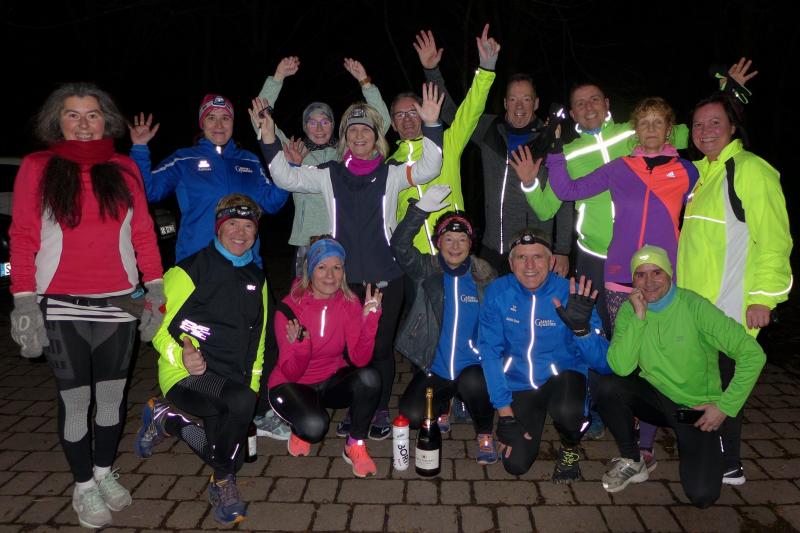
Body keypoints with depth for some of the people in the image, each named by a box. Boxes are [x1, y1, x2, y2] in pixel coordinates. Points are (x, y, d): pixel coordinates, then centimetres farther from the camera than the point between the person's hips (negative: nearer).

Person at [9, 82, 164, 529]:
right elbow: (22, 238, -1)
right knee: (76, 400, 6)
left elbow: (143, 233, 6)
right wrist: (24, 302, -7)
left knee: (113, 395, 12)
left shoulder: (124, 168, 6)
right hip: (61, 307, -2)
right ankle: (84, 485, 24)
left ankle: (105, 471, 32)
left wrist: (156, 289, 1)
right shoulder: (37, 167, 2)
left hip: (118, 303, 2)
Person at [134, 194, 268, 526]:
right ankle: (223, 481, -6)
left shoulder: (256, 278, 14)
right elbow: (160, 327, -7)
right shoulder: (189, 272, -5)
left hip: (232, 380, 7)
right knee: (241, 402, -35)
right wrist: (182, 357, -25)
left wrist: (252, 381, 15)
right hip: (186, 375, -6)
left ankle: (168, 419, 19)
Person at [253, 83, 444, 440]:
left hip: (385, 277, -1)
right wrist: (269, 139, -11)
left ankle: (380, 411, 26)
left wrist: (431, 125, -22)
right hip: (345, 277, 2)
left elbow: (429, 168, -11)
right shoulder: (331, 175, 6)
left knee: (381, 345, 7)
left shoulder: (390, 175, 3)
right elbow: (286, 178, 0)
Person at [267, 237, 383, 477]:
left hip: (332, 381, 3)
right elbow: (291, 373, -19)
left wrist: (369, 319, -34)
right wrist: (300, 345, -40)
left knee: (369, 377, -29)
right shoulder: (290, 307, -20)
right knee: (314, 425, -34)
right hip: (293, 385, -3)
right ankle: (300, 431, 5)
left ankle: (355, 446, -6)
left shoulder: (350, 302, -11)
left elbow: (359, 359, -20)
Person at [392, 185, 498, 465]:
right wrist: (421, 209, -29)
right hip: (434, 370, 1)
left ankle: (485, 434, -2)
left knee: (473, 382, -34)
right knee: (411, 415, -17)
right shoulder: (427, 270, -1)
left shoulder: (485, 276, 2)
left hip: (473, 367, -1)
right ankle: (443, 406, 20)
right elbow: (400, 247, -19)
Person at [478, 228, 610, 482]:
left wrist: (581, 327, -38)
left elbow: (602, 363, -19)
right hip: (519, 384, 2)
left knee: (566, 412, -36)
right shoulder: (497, 292, -13)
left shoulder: (571, 293, -17)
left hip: (563, 375, -1)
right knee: (516, 465, -8)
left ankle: (570, 448, 3)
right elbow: (490, 352, -8)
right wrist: (504, 411, -11)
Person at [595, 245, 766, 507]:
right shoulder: (629, 310, -7)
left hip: (696, 409, -2)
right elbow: (621, 368, -20)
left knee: (701, 495, -17)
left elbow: (752, 354, -16)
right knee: (607, 388, -27)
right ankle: (632, 462, -3)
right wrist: (639, 317, -25)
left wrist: (725, 406, -13)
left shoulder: (694, 307, -17)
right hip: (654, 396, 2)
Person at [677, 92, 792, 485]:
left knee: (722, 382, 0)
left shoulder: (750, 169, -9)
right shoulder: (701, 173, 16)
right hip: (695, 304, 8)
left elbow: (774, 239, -14)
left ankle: (728, 465, 16)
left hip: (730, 306, -8)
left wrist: (763, 296, -17)